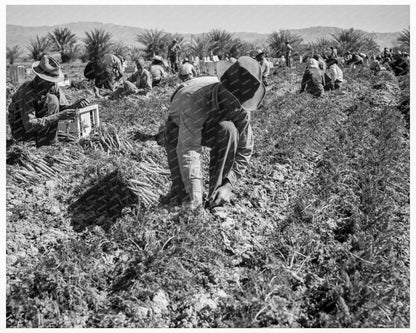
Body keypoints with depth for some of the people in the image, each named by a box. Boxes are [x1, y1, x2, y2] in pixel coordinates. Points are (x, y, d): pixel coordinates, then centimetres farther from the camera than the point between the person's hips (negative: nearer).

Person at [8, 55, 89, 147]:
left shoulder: (53, 87, -8)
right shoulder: (27, 91, -28)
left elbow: (63, 107, -4)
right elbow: (29, 125, -33)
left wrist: (74, 106, -28)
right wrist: (58, 116, -40)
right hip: (22, 132, -7)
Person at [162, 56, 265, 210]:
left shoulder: (240, 106, -29)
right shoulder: (194, 100, -42)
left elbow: (244, 150, -22)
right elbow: (188, 150, -46)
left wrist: (228, 185, -34)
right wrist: (195, 198, -49)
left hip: (211, 127, 3)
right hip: (179, 126, -3)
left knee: (228, 130, -33)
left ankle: (216, 198, -22)